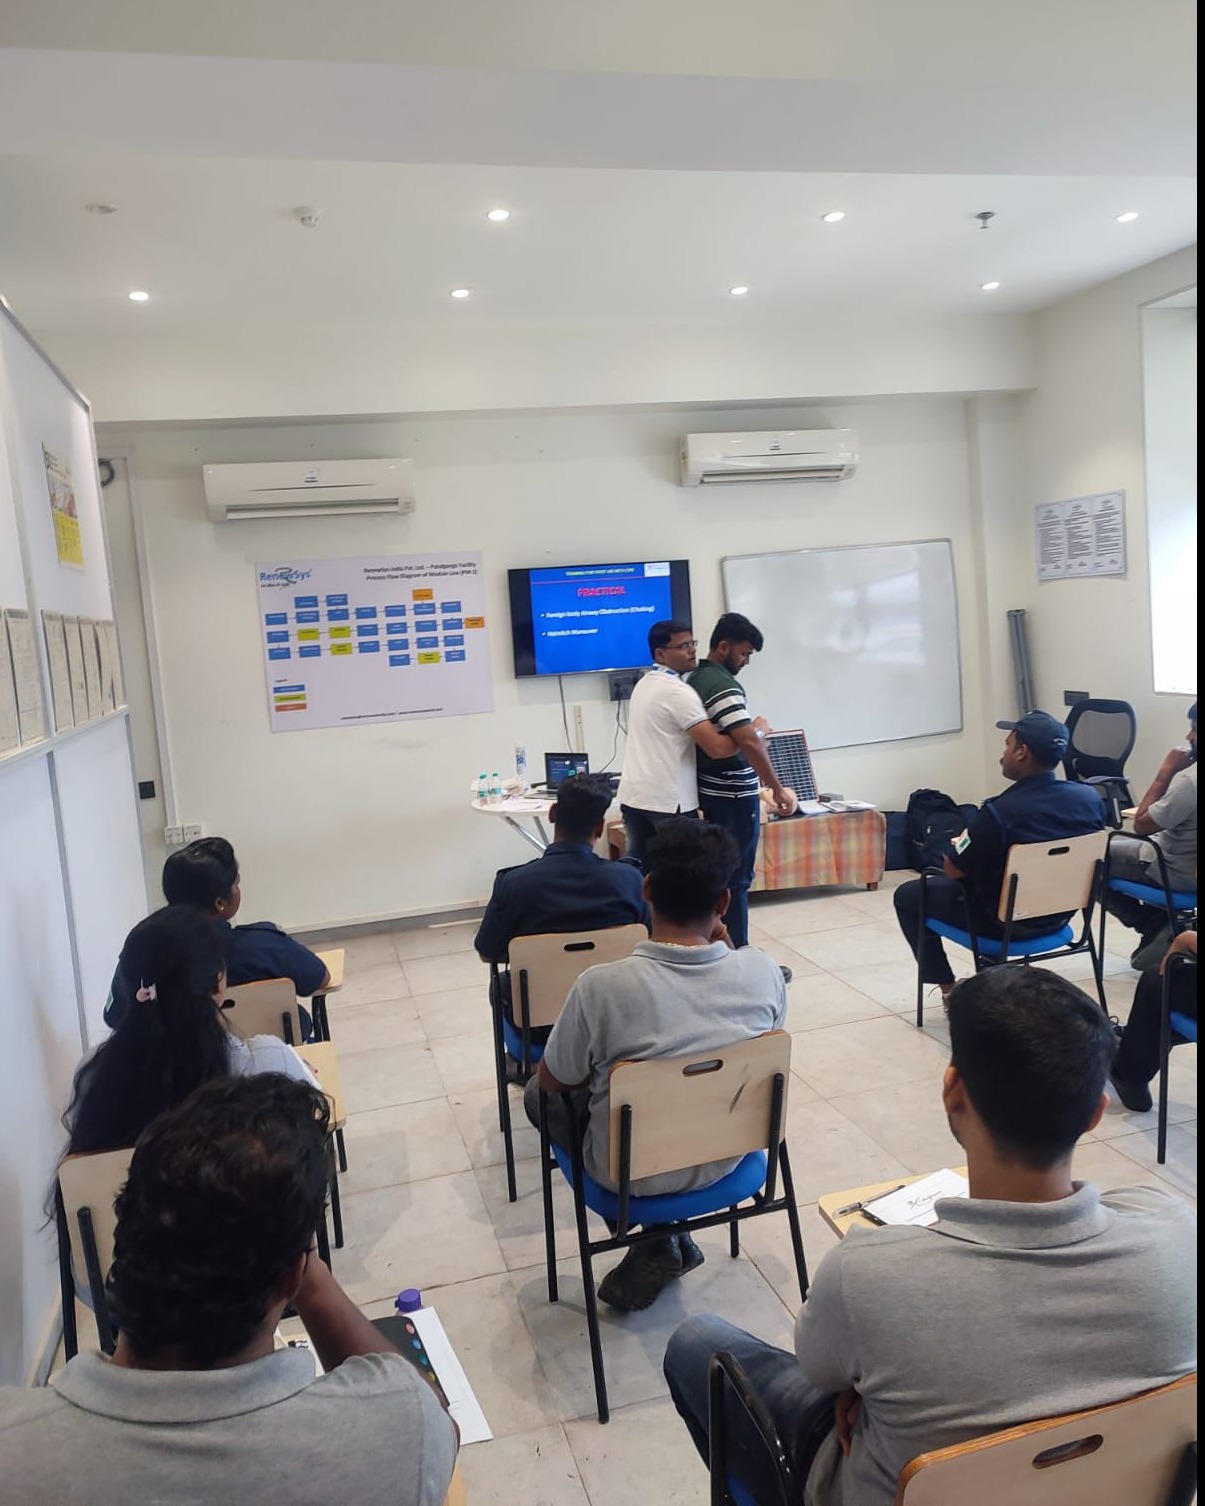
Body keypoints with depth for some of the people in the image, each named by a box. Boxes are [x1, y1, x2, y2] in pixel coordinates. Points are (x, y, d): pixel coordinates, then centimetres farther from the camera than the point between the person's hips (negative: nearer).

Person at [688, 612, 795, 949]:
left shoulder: (695, 679, 11)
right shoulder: (722, 685, -20)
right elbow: (749, 743, -29)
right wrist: (777, 789, -23)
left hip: (713, 792, 10)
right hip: (734, 796, -10)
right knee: (736, 880, -3)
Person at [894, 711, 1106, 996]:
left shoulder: (999, 812, -30)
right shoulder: (1091, 798, -12)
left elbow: (952, 869, -15)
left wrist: (961, 844, 8)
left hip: (1004, 922, -6)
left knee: (908, 895, 15)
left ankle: (949, 991, 19)